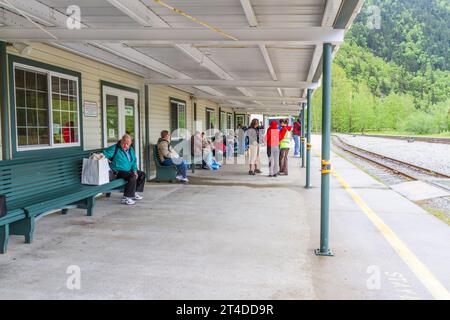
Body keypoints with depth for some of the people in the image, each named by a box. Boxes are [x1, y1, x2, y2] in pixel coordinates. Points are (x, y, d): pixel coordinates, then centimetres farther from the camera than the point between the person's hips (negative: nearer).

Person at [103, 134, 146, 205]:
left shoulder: (131, 149, 11)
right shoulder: (115, 148, -11)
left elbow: (134, 161, 13)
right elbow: (104, 154, -16)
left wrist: (134, 171, 0)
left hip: (129, 170, 9)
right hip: (117, 172, -9)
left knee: (142, 174, 10)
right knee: (133, 177, -31)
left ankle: (134, 192, 18)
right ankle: (125, 198, -27)